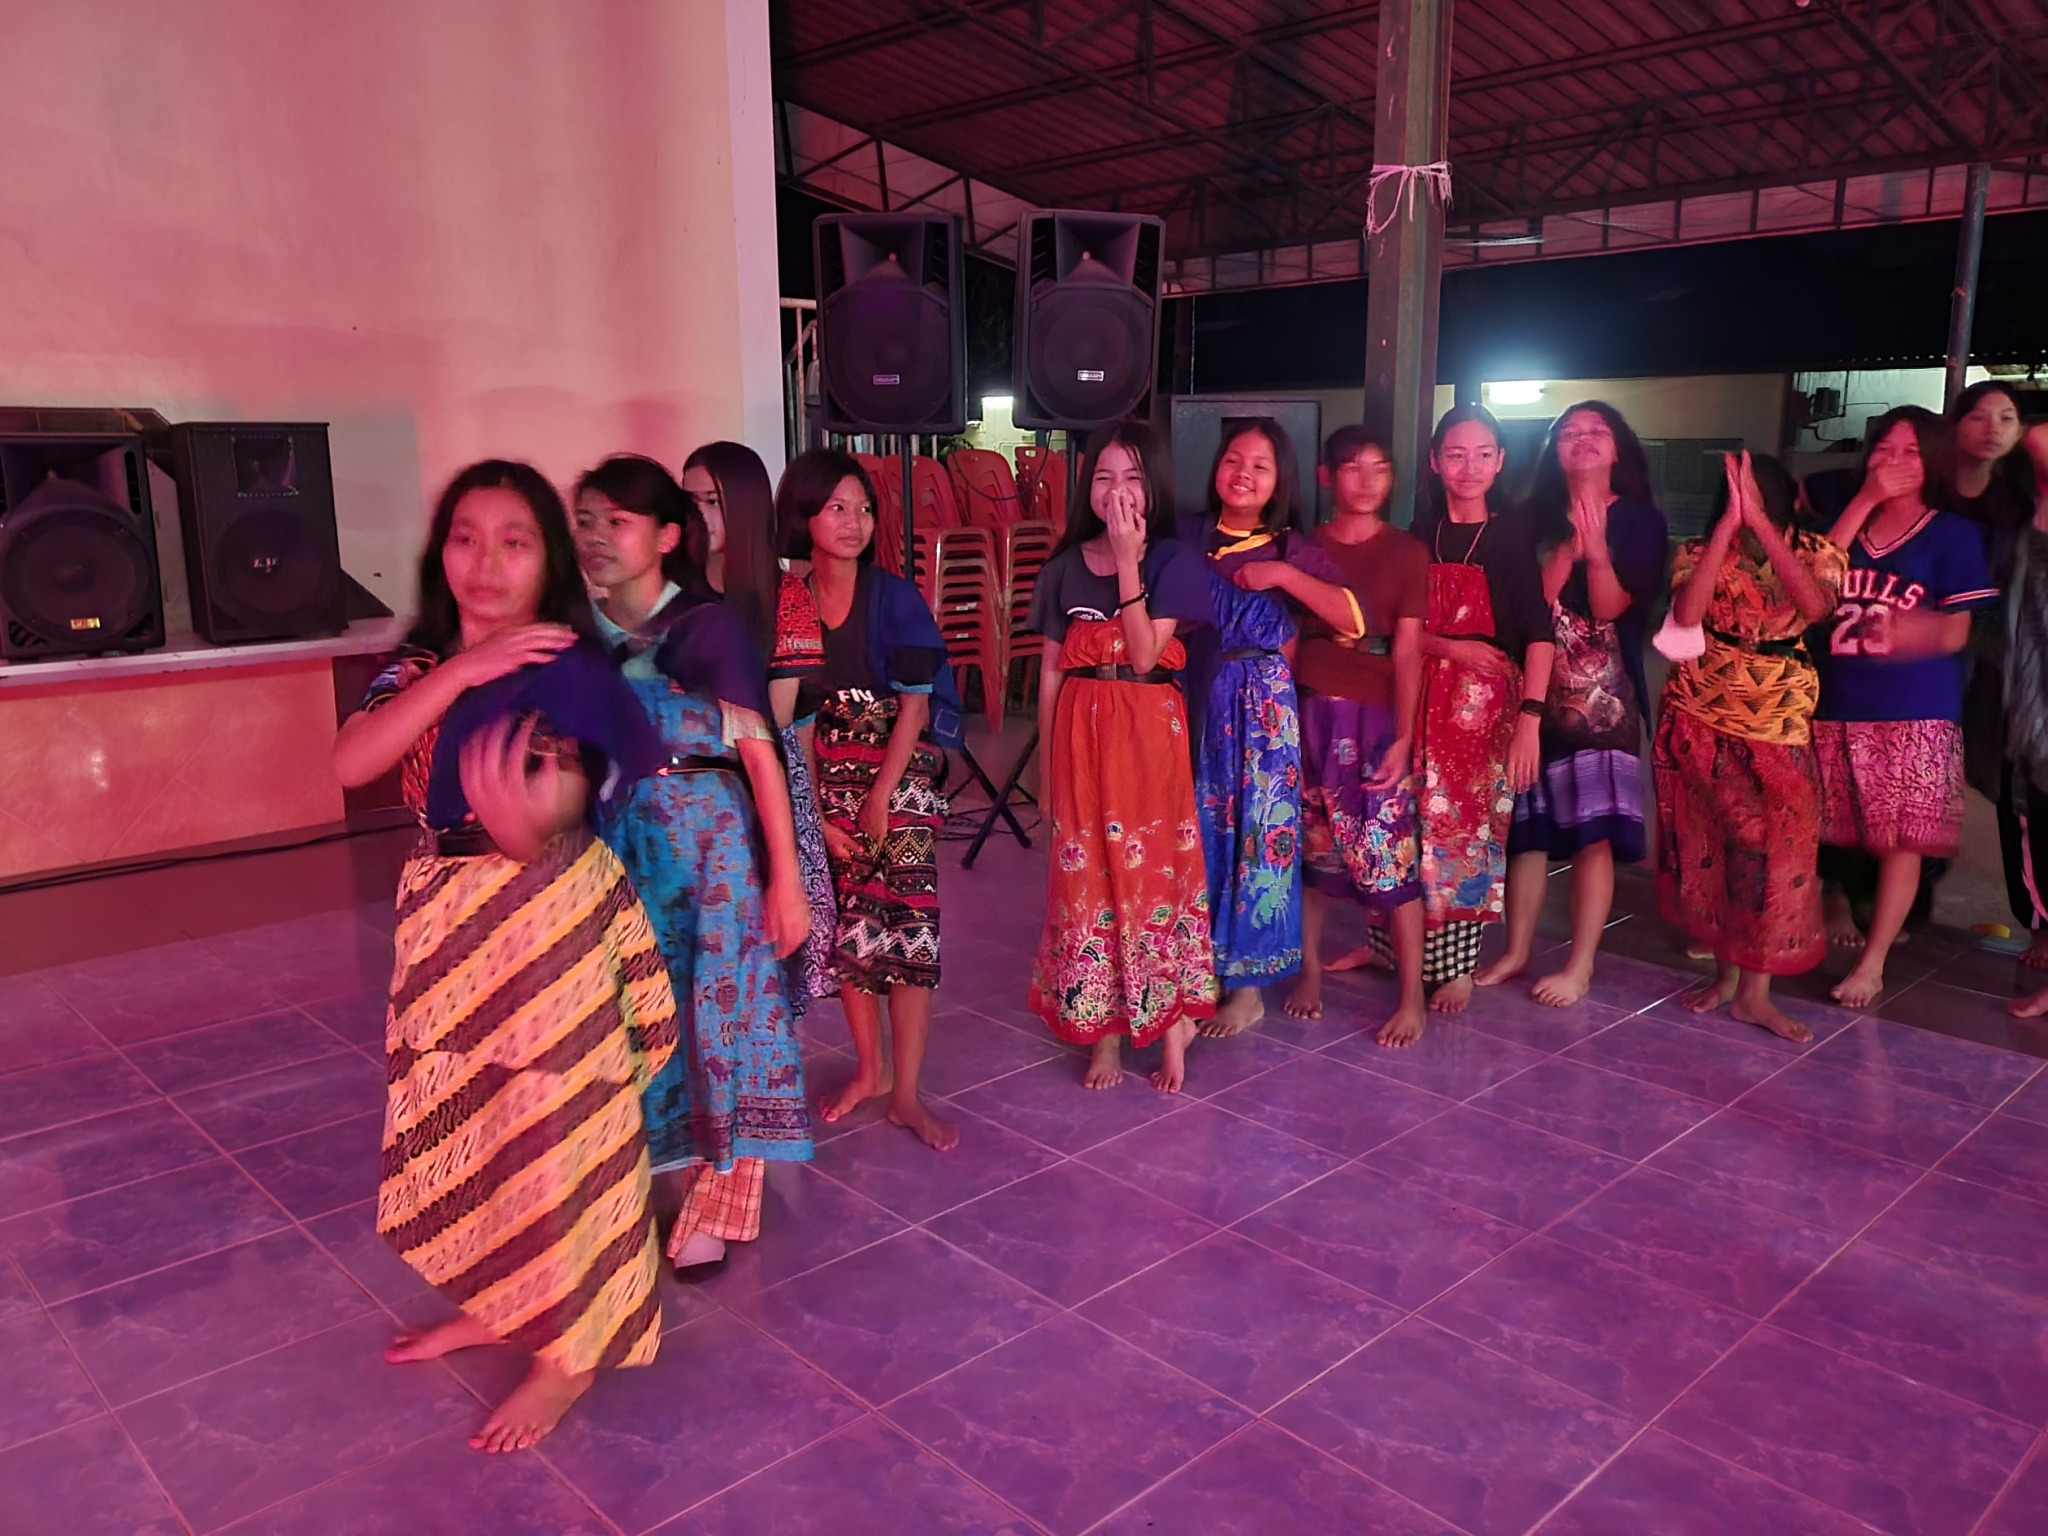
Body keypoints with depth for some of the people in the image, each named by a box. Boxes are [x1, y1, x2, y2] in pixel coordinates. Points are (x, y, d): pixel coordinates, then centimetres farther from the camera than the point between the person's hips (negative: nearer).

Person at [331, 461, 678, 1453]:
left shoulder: (570, 672, -16)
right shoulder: (421, 658, 4)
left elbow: (551, 819, -22)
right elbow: (349, 764, -13)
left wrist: (524, 828, -42)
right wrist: (461, 670, -20)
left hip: (545, 924, -7)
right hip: (444, 922, 7)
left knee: (554, 1129, 5)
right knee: (464, 1123, 20)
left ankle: (570, 1354, 24)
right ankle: (493, 1305, 42)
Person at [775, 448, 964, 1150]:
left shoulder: (895, 597, -6)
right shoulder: (786, 604, 0)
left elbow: (915, 704, -8)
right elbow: (793, 717, 0)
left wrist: (879, 798, -11)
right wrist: (821, 812, -4)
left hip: (900, 776, -2)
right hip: (825, 782, 3)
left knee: (908, 926, -5)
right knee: (848, 925, 9)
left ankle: (906, 1093, 4)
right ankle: (868, 1069, 26)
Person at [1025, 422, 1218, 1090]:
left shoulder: (1171, 561, -1)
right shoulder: (1065, 567, 6)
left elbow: (1145, 655, -14)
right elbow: (1051, 672, 8)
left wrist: (1127, 560, -15)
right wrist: (1046, 765, 7)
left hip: (1149, 729, -2)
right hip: (1079, 732, 3)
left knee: (1156, 867, 2)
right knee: (1087, 876, 5)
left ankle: (1170, 1018, 16)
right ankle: (1104, 1028, 16)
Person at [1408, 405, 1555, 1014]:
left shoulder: (1512, 537, -3)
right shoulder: (1419, 535, 8)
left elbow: (1539, 634, -10)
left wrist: (1530, 721, -20)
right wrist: (1452, 648, -12)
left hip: (1487, 704, -3)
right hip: (1422, 697, 3)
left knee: (1469, 831, -2)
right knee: (1414, 827, 2)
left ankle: (1457, 964, 11)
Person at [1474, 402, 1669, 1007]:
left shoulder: (1639, 520, 3)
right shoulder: (1535, 518, 9)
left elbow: (1611, 607, -7)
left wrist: (1596, 543, -20)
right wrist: (1570, 547, -15)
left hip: (1604, 694, -2)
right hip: (1533, 686, 3)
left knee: (1594, 830, -4)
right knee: (1527, 826, 7)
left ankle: (1580, 966, 6)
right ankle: (1517, 952, 19)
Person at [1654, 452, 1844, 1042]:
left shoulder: (1814, 551, -3)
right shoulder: (1700, 552, -4)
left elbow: (1815, 605, -26)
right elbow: (1686, 613, -25)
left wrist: (1759, 520, -27)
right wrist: (1729, 523, -26)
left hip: (1779, 724, 0)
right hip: (1700, 717, 1)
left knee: (1778, 845, -5)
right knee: (1708, 844, 7)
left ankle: (1755, 988, 6)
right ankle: (1725, 968, 23)